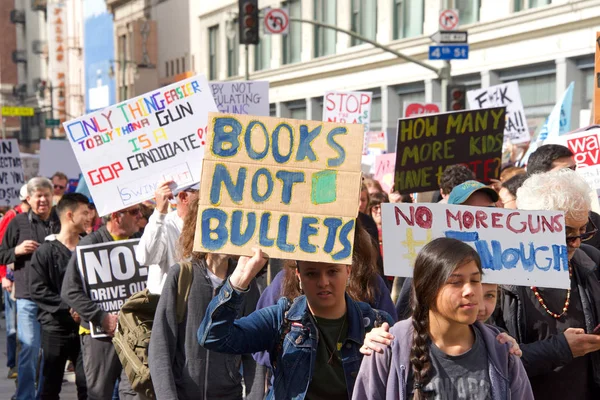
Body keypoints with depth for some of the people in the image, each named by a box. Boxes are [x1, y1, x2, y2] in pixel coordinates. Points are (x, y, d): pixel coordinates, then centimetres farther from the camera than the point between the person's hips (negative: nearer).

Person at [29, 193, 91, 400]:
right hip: (55, 327, -3)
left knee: (87, 383, -1)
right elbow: (37, 289, -9)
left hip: (83, 326, 3)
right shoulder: (45, 251, -2)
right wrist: (67, 307, -16)